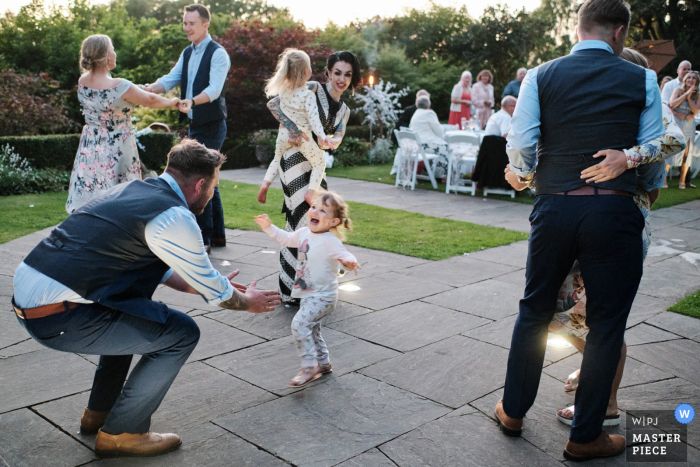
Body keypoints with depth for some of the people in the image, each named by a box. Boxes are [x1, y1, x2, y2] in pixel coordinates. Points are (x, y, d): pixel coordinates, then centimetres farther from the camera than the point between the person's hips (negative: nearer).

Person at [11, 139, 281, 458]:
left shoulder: (134, 190, 15)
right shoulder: (175, 218, -13)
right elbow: (214, 293, -1)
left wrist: (212, 284, 33)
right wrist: (248, 303, 19)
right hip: (56, 318, -10)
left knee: (132, 311, 31)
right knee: (182, 334, -3)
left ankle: (98, 413, 36)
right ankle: (120, 433, 9)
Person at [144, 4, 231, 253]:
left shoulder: (217, 53, -12)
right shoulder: (187, 53, 14)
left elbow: (214, 89, -25)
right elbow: (171, 78, 5)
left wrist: (192, 101, -42)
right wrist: (149, 89, -15)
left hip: (211, 126, -9)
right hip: (194, 125, 9)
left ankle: (203, 239, -4)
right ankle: (217, 235, 24)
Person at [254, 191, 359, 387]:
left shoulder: (331, 241, -23)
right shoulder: (304, 233, 2)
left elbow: (346, 256, -32)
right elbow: (286, 239, 21)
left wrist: (349, 262, -55)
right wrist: (269, 227, 16)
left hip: (323, 296, -9)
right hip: (309, 295, 9)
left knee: (299, 323, -21)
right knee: (311, 330, 20)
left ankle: (309, 367, -10)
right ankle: (324, 364, 39)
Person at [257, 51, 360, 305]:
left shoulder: (344, 110, 18)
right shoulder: (314, 89, -5)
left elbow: (337, 138, 2)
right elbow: (274, 103, -12)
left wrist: (323, 142, -21)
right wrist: (293, 129, -24)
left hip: (315, 162, 8)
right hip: (295, 157, -8)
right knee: (307, 217, -15)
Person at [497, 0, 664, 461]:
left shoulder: (540, 76, 3)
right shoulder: (642, 80, 2)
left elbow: (520, 143, -2)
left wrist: (523, 173, 19)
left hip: (554, 208, 2)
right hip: (615, 211, -1)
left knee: (535, 310, 17)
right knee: (606, 324, 10)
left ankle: (513, 410, 31)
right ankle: (585, 436, 20)